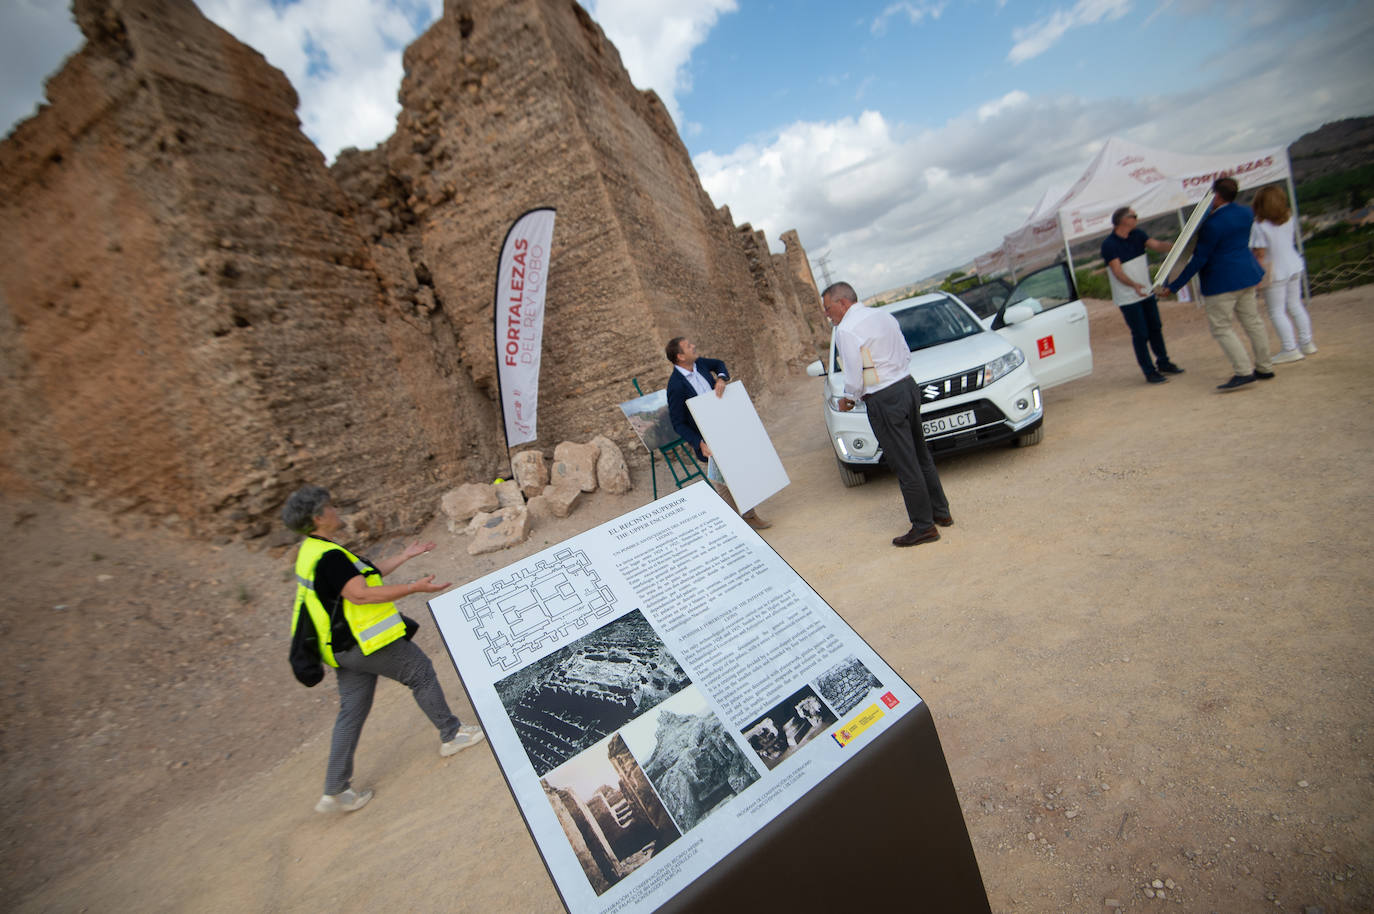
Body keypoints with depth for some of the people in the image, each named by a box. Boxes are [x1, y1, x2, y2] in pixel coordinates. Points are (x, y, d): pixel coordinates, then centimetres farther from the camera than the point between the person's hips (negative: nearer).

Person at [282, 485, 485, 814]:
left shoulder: (312, 551, 12)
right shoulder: (328, 556, -22)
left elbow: (365, 575, 19)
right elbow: (361, 593, -30)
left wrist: (404, 556, 23)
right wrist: (414, 587, -29)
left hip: (345, 648, 10)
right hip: (367, 642, -10)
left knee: (352, 713, 15)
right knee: (421, 672, 6)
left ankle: (335, 792, 22)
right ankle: (451, 735, 20)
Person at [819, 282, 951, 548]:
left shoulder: (846, 330, -13)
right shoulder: (884, 316, 12)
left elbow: (854, 377, -14)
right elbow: (906, 354, 16)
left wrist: (848, 399, 3)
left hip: (884, 401, -9)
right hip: (908, 385, 9)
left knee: (904, 465, 0)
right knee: (921, 455, 19)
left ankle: (924, 526, 9)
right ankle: (940, 512, 31)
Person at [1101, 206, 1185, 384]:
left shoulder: (1137, 235, 5)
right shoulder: (1109, 245, -16)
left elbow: (1157, 245, -3)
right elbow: (1117, 271, -23)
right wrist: (1134, 285, -37)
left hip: (1147, 293, 7)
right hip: (1128, 298, -7)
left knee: (1155, 328, 16)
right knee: (1140, 334, -3)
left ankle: (1163, 363, 30)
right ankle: (1149, 371, 7)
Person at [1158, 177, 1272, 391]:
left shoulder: (1213, 224, -20)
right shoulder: (1246, 213, 7)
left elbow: (1199, 259, -18)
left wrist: (1174, 286, -14)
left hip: (1222, 281, -9)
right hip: (1248, 273, 9)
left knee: (1220, 327, -2)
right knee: (1251, 320, 16)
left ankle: (1243, 372, -5)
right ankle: (1265, 368, 25)